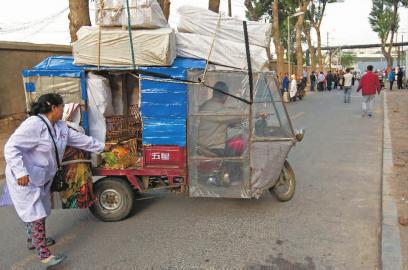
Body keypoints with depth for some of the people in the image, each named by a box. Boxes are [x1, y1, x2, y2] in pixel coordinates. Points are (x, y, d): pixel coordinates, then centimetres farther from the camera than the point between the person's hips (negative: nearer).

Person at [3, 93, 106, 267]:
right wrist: (20, 172, -35)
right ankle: (44, 256, 0)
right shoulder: (34, 124, -24)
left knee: (39, 211, 23)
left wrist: (101, 147, 19)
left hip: (42, 179, 9)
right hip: (25, 179, -9)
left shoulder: (60, 127, 4)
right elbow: (11, 147, -27)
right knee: (36, 215, -6)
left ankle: (33, 240, 45)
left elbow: (81, 139, 14)